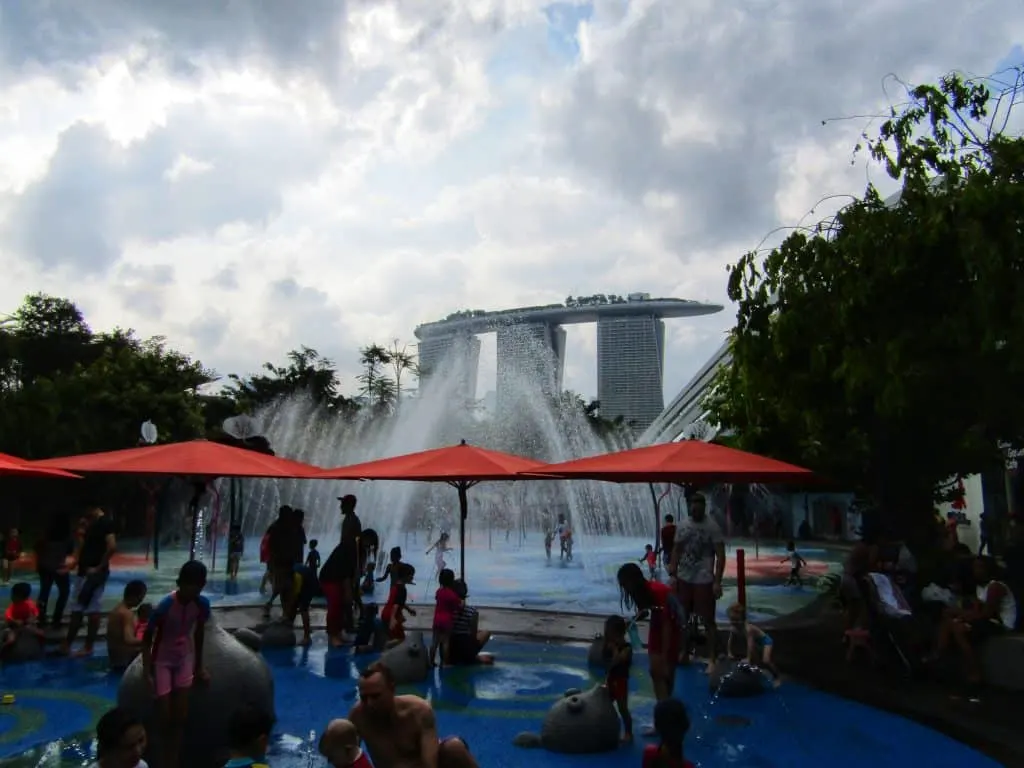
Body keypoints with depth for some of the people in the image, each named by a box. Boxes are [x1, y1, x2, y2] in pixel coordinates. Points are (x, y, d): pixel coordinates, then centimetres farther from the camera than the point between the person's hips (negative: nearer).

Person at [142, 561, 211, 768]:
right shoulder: (165, 606, -28)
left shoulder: (202, 604, -15)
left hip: (184, 658, 4)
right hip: (162, 660, -4)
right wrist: (147, 672, -19)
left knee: (181, 716, 6)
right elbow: (147, 638, -16)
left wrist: (199, 665, 10)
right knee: (165, 717, 1)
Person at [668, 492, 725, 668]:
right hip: (683, 579, 5)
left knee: (708, 621, 3)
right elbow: (676, 551, 9)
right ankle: (684, 654, 27)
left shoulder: (712, 527, -10)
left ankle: (712, 659, 13)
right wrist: (672, 574, 3)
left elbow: (720, 556, -11)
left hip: (704, 581, -5)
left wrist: (717, 581, -16)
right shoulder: (682, 525, 4)